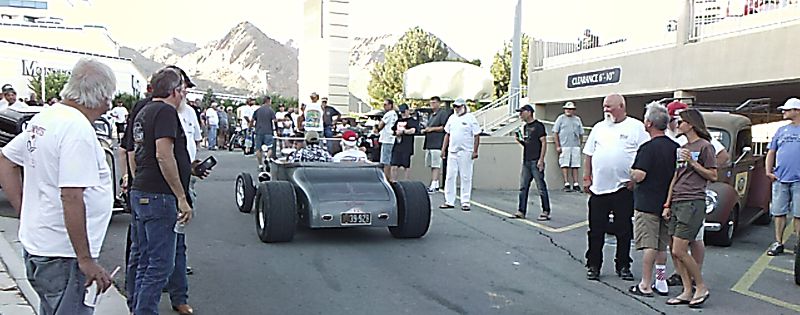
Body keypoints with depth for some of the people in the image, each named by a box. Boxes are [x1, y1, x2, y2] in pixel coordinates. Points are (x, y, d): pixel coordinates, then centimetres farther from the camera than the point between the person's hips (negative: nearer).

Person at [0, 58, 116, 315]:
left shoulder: (44, 118, 9)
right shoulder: (78, 128, -20)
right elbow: (72, 198, -26)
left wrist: (25, 213, 15)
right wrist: (86, 260, -22)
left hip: (35, 243, 10)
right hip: (62, 255, -10)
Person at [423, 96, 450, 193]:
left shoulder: (443, 113, -5)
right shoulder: (431, 114, 23)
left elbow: (444, 127, -14)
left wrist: (432, 128, -12)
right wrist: (425, 130, 14)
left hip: (437, 144, -9)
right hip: (429, 144, 9)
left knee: (436, 166, -10)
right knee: (432, 165, 11)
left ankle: (433, 186, -13)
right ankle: (436, 185, 18)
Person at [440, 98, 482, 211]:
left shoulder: (470, 118, -4)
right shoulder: (452, 118, 13)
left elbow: (477, 136, -6)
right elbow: (447, 134, 18)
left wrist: (475, 151, -12)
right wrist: (443, 149, 12)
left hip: (466, 152, -5)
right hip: (452, 151, 6)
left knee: (465, 177, -1)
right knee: (449, 177, 4)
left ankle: (465, 202, 5)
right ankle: (449, 201, 11)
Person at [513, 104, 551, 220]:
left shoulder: (538, 125, -8)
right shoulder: (525, 127, 16)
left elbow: (544, 143, -11)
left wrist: (541, 160, -17)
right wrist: (520, 140, 3)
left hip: (536, 162, -8)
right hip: (526, 162, 8)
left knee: (541, 188, -2)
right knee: (523, 187, 8)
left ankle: (546, 212, 4)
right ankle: (521, 211, 14)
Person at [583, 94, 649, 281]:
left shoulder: (636, 127, 0)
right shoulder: (599, 128, 14)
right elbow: (589, 155, 15)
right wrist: (587, 178, 7)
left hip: (624, 188, -3)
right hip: (598, 188, 4)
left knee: (624, 231, 6)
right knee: (596, 230, 7)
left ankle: (623, 266, 18)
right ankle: (593, 266, 16)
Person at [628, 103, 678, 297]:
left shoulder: (648, 148, -17)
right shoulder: (675, 147, 5)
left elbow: (639, 176, -21)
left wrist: (632, 174, -2)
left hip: (647, 203, -7)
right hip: (667, 203, 7)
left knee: (649, 245, -3)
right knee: (661, 245, 15)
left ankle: (645, 286, 2)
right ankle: (661, 282, 21)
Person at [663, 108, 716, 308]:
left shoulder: (705, 146, -4)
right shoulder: (682, 148, 20)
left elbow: (713, 176, -6)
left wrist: (692, 162, -14)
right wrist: (667, 205, 14)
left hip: (693, 203, -8)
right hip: (677, 203, 8)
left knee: (679, 250, -11)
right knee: (673, 250, 5)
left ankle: (701, 287, 5)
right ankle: (687, 291, 12)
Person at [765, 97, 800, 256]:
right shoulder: (781, 130, 13)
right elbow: (771, 152, 15)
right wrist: (768, 171, 4)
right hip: (780, 178, 3)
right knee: (779, 212, 6)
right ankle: (778, 243, 13)